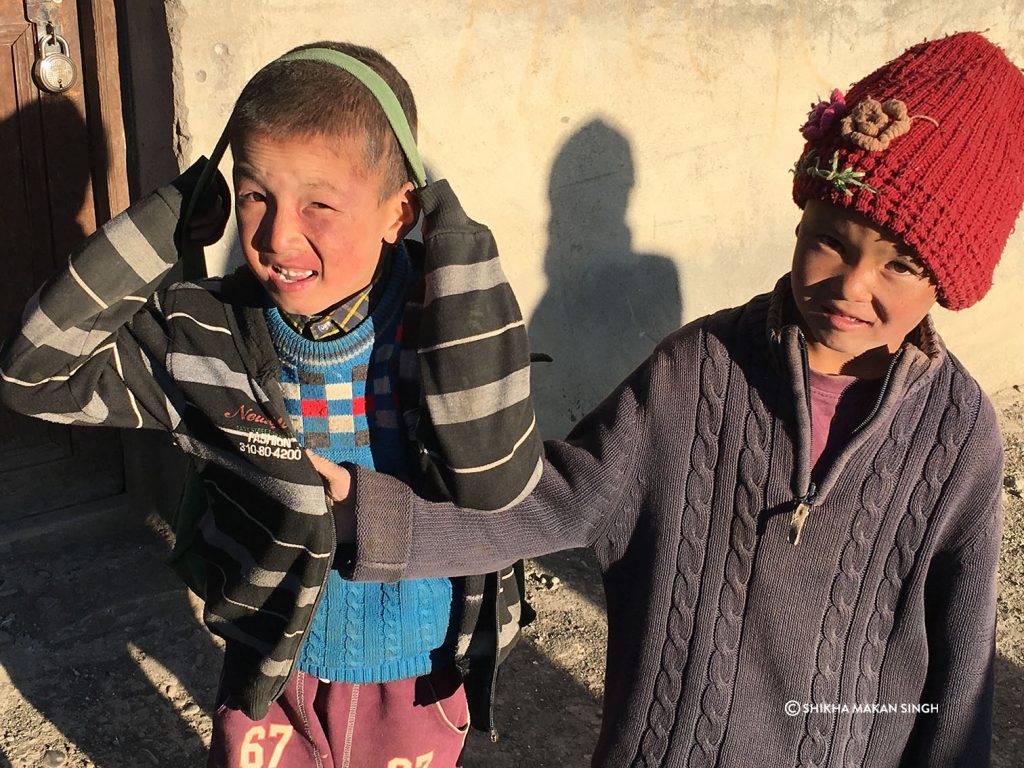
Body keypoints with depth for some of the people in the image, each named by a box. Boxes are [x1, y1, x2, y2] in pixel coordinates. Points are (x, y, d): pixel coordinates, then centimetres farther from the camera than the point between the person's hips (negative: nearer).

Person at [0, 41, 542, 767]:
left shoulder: (444, 317, -20)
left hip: (419, 679, 0)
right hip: (271, 674, 1)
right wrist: (160, 225, -22)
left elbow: (495, 481, -32)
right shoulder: (207, 336, -16)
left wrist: (459, 248, -34)